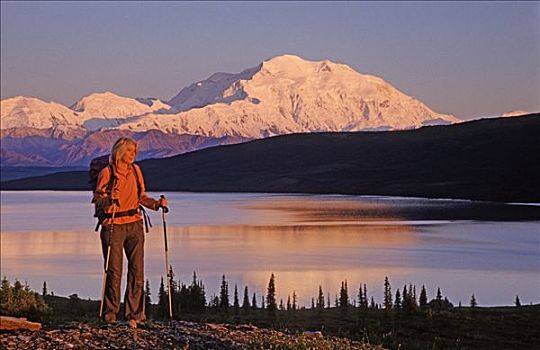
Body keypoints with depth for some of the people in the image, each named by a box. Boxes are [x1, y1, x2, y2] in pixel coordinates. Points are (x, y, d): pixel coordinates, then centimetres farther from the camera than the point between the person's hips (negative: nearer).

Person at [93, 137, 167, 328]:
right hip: (113, 226, -4)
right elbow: (98, 200, -4)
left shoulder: (135, 170, 10)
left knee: (137, 269, -2)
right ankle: (110, 314, 11)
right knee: (114, 271, -2)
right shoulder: (107, 173, -4)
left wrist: (157, 203, 1)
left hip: (135, 226, 4)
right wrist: (110, 199, -25)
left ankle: (134, 314, 3)